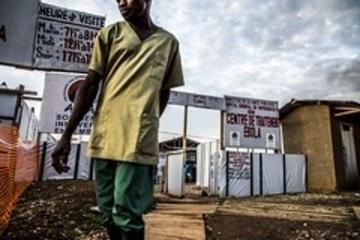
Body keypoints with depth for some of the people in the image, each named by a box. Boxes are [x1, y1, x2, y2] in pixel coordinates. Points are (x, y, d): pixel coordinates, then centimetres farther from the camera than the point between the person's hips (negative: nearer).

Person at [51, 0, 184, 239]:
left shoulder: (169, 42, 12)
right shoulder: (110, 34, 11)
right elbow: (90, 85, 6)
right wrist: (67, 134, 1)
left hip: (138, 139, -2)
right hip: (104, 135, 2)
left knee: (127, 213, -4)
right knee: (108, 211, 10)